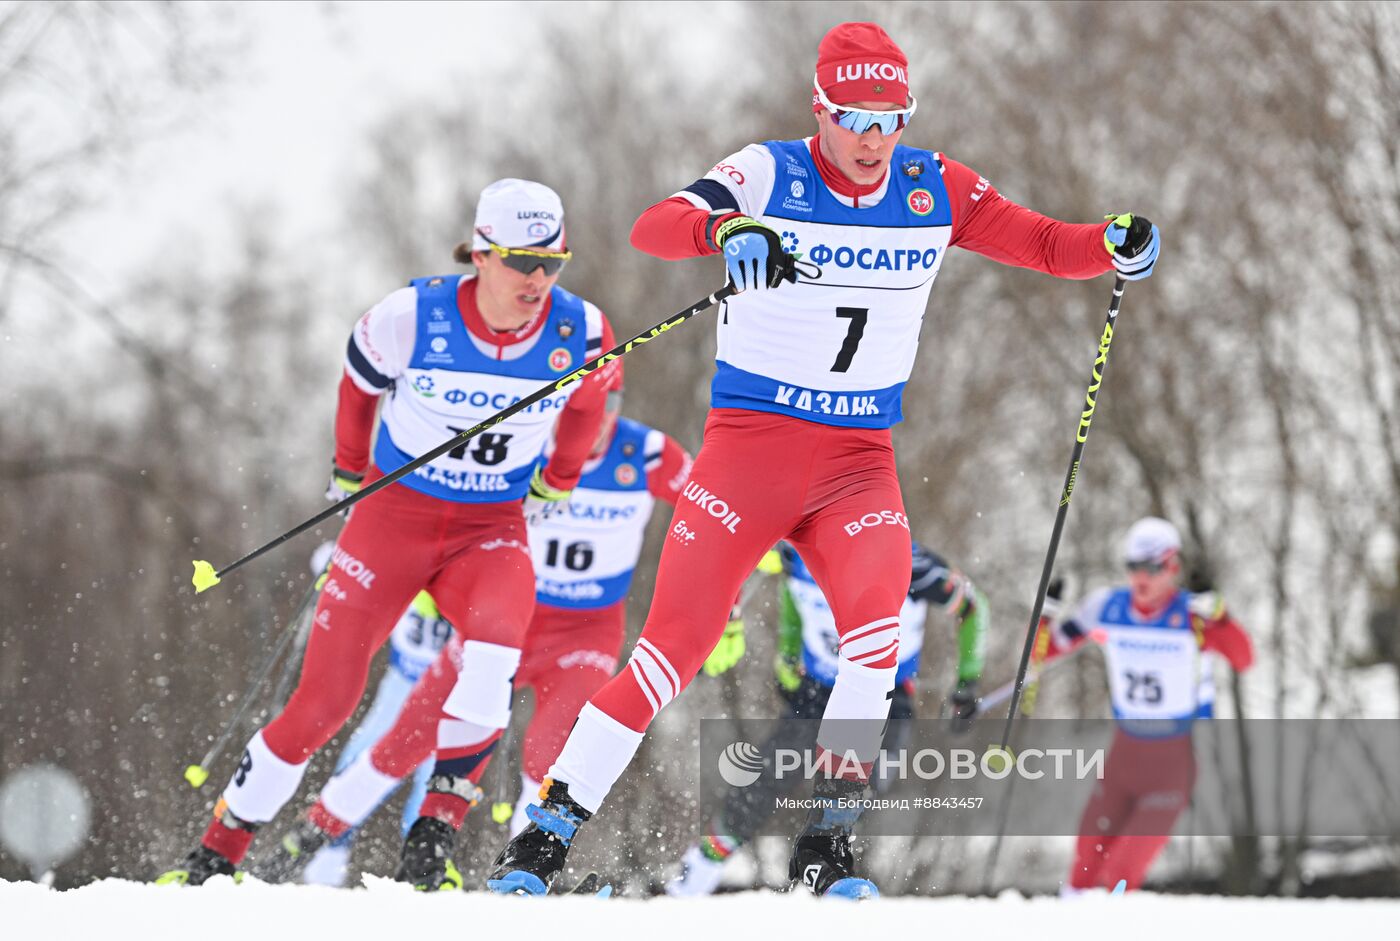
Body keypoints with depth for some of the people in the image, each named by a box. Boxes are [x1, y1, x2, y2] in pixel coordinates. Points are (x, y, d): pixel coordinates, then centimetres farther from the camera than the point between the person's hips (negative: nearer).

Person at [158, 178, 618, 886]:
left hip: (493, 528, 1)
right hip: (394, 515, -1)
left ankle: (443, 808, -19)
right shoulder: (411, 318, -18)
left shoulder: (581, 332, -13)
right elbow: (359, 382, 5)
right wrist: (348, 475, 16)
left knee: (496, 632, -34)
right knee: (324, 701, -2)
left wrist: (555, 484, 22)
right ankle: (219, 847, 16)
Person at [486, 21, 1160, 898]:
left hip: (859, 461, 3)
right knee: (675, 644, -8)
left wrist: (1116, 244, -17)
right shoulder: (769, 175, -9)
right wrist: (729, 230, -46)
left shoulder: (935, 188, 3)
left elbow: (1045, 244, 5)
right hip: (750, 440, -3)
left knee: (878, 627, -22)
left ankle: (826, 843, -11)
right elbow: (654, 229, -24)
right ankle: (548, 833, 3)